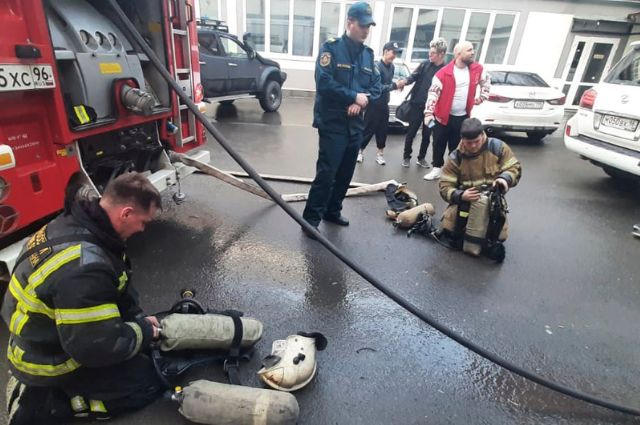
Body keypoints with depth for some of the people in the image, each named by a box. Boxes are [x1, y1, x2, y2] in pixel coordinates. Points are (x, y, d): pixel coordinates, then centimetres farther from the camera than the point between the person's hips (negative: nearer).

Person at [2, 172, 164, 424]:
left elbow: (114, 285, 4)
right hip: (50, 361, -8)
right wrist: (144, 332, -14)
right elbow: (100, 347, -30)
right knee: (149, 382, -2)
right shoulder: (84, 267, -38)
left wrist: (138, 318, -1)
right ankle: (39, 404, 2)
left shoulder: (74, 223, -9)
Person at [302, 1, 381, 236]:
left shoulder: (368, 54, 13)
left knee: (346, 173, 12)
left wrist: (362, 101, -11)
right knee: (326, 172, -8)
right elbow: (324, 83, -18)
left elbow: (376, 86, 10)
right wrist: (354, 97, -15)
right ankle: (311, 218, 3)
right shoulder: (331, 47, -5)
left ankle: (332, 210, 27)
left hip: (355, 124, 7)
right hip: (332, 123, -6)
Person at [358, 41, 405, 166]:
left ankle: (380, 153, 23)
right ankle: (360, 151, 18)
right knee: (368, 129, 2)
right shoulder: (377, 66, -17)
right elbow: (378, 87, -22)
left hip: (384, 103, 7)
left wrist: (397, 84, -3)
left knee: (383, 129, 11)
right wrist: (395, 85, -24)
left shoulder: (392, 66, 5)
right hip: (374, 103, -7)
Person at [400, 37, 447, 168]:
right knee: (411, 132, 4)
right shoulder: (425, 64, 0)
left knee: (427, 135, 9)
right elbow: (414, 76, 1)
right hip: (417, 104, 0)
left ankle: (421, 158, 24)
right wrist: (406, 81, -21)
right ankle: (406, 157, 17)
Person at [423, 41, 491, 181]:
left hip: (462, 117, 3)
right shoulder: (444, 72, -13)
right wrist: (429, 113, -25)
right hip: (443, 116, -3)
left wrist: (481, 98, 12)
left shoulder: (477, 69, 2)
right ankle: (437, 169, 20)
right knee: (439, 144, 5)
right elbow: (433, 93, -16)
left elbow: (486, 82, 21)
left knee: (456, 146, 10)